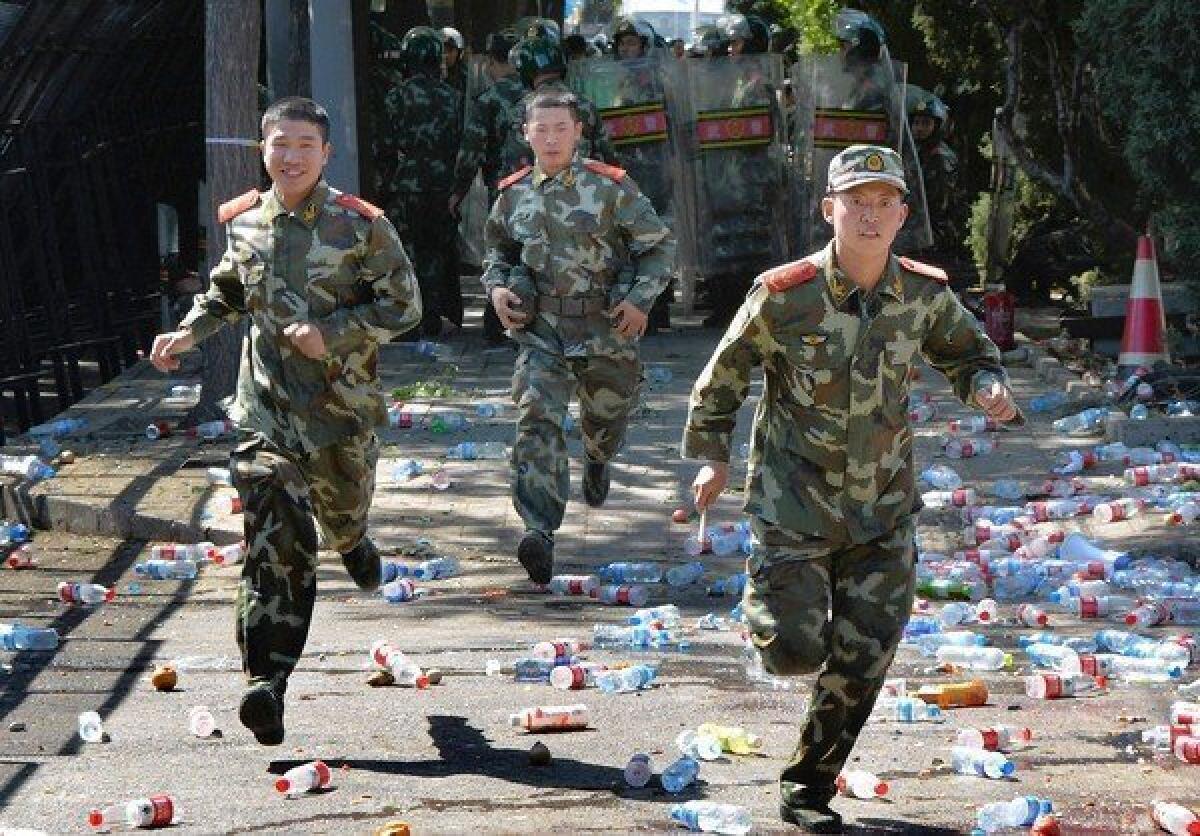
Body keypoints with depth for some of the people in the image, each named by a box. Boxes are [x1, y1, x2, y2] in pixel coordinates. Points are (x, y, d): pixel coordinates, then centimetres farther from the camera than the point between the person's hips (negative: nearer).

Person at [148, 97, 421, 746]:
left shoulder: (360, 224, -8)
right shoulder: (244, 222, 4)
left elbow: (403, 305, -5)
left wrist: (331, 333, -16)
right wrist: (187, 333, 6)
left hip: (342, 399, -1)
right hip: (267, 401, 1)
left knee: (341, 514, 20)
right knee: (275, 535, -14)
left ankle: (353, 542, 62)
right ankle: (268, 681, -20)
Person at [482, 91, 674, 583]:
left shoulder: (611, 188, -6)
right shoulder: (514, 194, 3)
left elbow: (659, 245, 1)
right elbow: (497, 247, 22)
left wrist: (641, 299, -10)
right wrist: (496, 286, 2)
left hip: (606, 326, 0)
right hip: (540, 329, 0)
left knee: (606, 417, 21)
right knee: (538, 419, -18)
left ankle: (596, 463, 59)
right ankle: (539, 532, -26)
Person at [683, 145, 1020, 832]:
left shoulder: (926, 294, -6)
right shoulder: (784, 294, -14)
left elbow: (970, 352, 12)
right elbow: (724, 375, 0)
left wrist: (988, 386, -10)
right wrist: (711, 454, 2)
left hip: (882, 507, 3)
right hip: (795, 502, -3)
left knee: (864, 659, 3)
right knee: (795, 652, -7)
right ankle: (766, 596, 30)